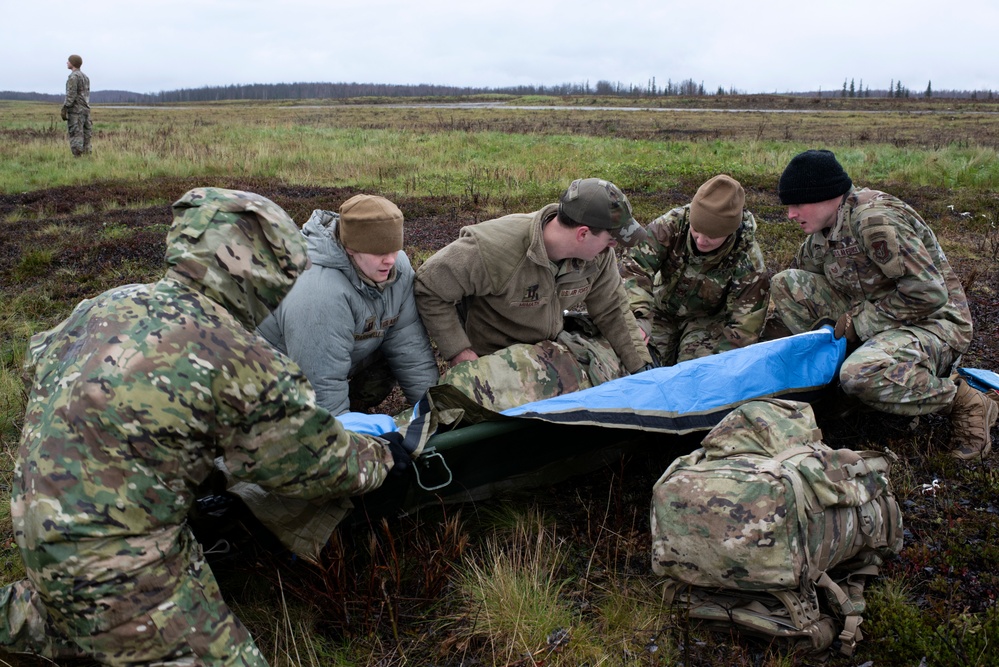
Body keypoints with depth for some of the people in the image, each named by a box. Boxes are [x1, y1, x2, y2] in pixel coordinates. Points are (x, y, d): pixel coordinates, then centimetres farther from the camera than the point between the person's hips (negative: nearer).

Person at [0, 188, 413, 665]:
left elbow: (39, 361, 18)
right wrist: (384, 457, 9)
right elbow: (320, 464, -9)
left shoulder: (112, 302, 0)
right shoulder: (244, 365, -22)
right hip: (107, 566, -9)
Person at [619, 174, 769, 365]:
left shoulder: (749, 263, -27)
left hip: (710, 318, -2)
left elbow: (744, 327, -23)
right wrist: (639, 317, -42)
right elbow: (634, 267, -28)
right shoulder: (672, 224, -24)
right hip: (662, 309, 2)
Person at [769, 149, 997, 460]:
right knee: (785, 284, -3)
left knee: (861, 376, -39)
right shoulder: (823, 230, 3)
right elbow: (800, 273, 19)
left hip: (931, 321, -8)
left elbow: (930, 293, -28)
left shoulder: (874, 219, -24)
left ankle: (964, 402, -12)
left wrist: (860, 319, -20)